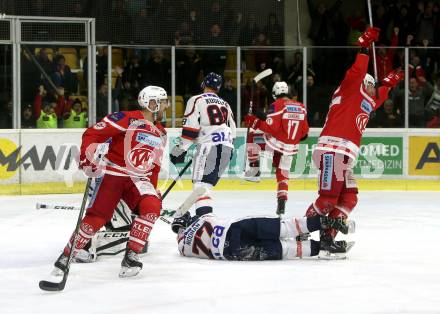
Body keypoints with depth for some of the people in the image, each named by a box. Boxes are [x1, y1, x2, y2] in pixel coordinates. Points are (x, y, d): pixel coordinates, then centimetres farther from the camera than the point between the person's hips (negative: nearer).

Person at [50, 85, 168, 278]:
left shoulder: (160, 134, 14)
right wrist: (88, 155, -24)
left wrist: (153, 189, 21)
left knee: (152, 206, -21)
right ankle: (66, 255, 6)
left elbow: (155, 166, 24)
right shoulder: (127, 119, -10)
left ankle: (131, 257, -17)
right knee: (97, 216, -11)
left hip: (138, 179, 6)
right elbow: (92, 133, -13)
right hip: (113, 173, -6)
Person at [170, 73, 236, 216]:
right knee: (208, 182, 18)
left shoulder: (197, 100, 3)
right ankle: (205, 213, 20)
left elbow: (190, 128, -7)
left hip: (209, 146, -7)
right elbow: (232, 130, 24)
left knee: (201, 183, -11)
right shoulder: (225, 104, 24)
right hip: (227, 149, 7)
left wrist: (180, 149, -3)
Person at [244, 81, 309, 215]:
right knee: (283, 174, 14)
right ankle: (282, 202, 1)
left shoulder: (277, 105, -11)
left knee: (252, 137, 19)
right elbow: (304, 132, 12)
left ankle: (254, 169, 15)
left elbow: (271, 127, -18)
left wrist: (255, 122, -8)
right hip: (291, 148, 5)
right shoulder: (301, 107, 7)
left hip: (276, 142, -5)